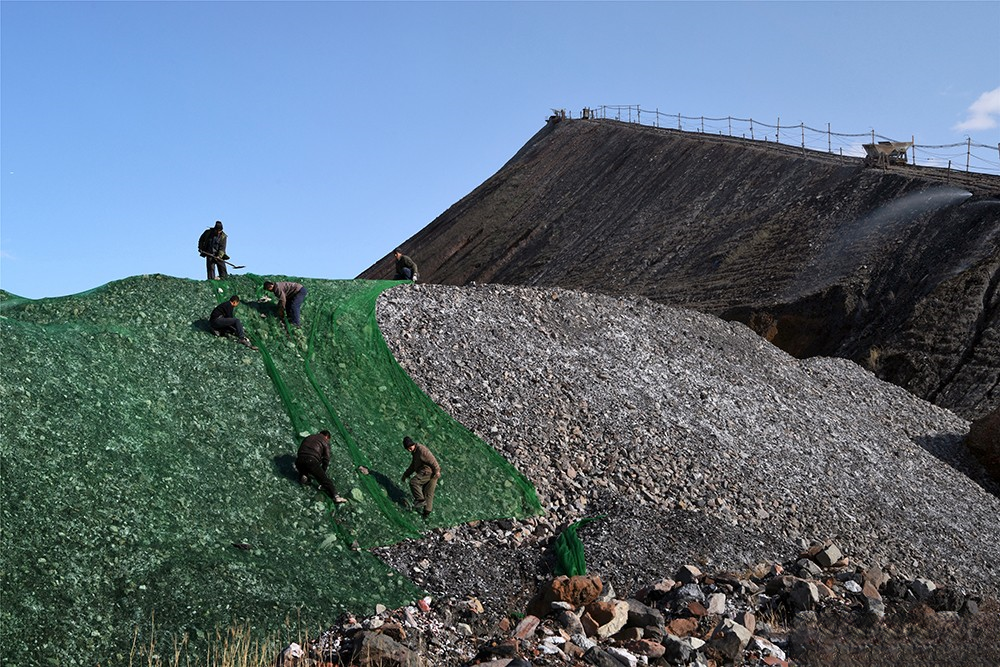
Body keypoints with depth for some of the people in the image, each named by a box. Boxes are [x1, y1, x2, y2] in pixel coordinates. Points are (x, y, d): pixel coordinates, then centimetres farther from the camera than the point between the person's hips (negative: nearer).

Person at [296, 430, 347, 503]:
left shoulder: (308, 437, 31)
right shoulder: (325, 442, 14)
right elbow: (326, 459, 8)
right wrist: (323, 472, 22)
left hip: (299, 461, 5)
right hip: (312, 461, -5)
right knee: (325, 479, -4)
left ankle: (303, 475, 7)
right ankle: (335, 496, -18)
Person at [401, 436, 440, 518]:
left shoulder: (421, 450, -14)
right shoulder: (415, 452, 18)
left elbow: (432, 460, -21)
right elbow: (413, 466, 27)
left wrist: (437, 470, -27)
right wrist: (405, 474, 22)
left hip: (429, 472, -10)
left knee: (413, 482, -18)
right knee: (428, 493, 11)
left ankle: (420, 500, -18)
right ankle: (427, 511, 14)